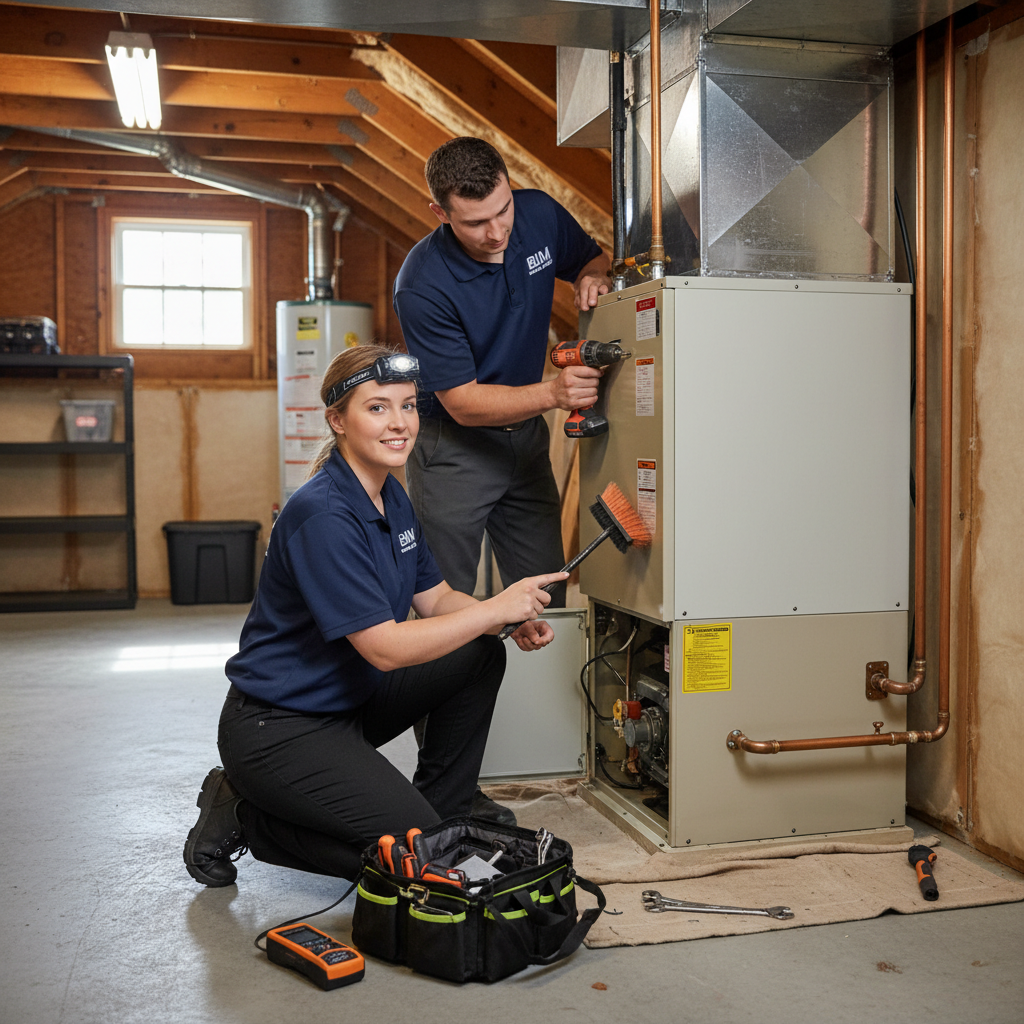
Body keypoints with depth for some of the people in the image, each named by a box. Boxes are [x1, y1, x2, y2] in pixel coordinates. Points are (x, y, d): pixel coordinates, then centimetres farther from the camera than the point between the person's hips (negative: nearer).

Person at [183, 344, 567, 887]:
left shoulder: (393, 497, 4)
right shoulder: (322, 515, -26)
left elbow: (435, 599, 9)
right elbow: (385, 648, -28)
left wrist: (515, 623, -10)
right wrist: (497, 607, -23)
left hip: (351, 698, 9)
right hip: (277, 727, -9)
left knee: (480, 654, 1)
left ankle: (442, 807, 14)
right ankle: (246, 819, 2)